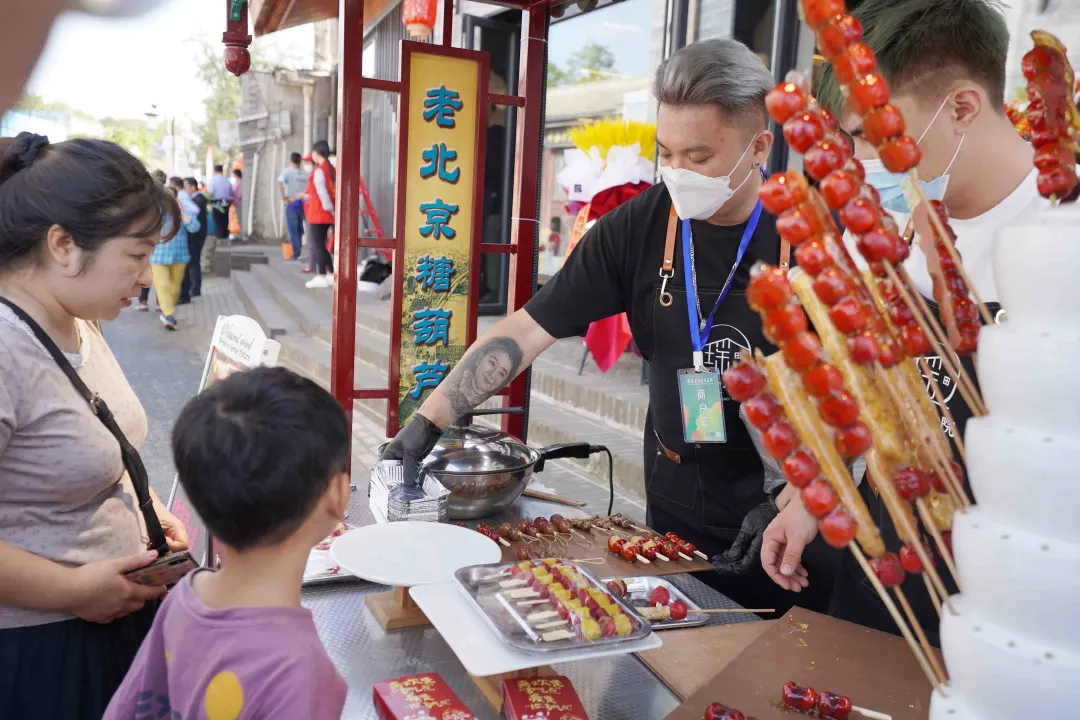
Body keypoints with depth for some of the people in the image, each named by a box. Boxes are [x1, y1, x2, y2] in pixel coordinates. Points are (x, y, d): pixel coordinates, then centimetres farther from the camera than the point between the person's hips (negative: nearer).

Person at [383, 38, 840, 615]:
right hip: (674, 523, 2)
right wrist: (428, 419, -15)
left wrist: (794, 503, -18)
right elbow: (528, 330, -8)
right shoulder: (640, 226, -8)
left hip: (791, 533, -2)